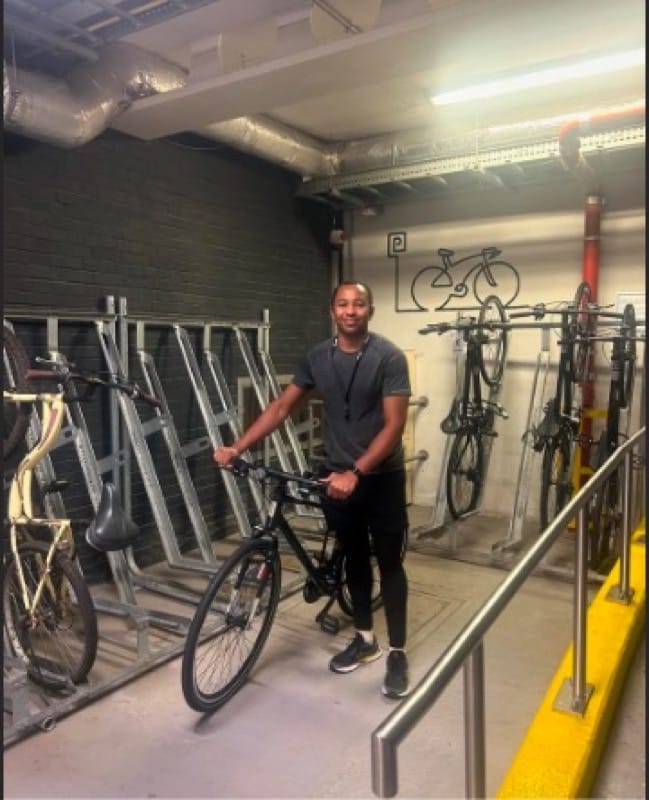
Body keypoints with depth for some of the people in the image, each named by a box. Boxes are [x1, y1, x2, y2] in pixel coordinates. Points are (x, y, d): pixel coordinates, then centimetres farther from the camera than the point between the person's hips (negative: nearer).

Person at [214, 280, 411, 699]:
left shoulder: (389, 357, -14)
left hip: (381, 477, -4)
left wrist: (356, 473, -30)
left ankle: (398, 653, 19)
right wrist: (237, 448, -7)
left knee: (389, 563, 5)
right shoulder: (317, 357, 0)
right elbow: (282, 406, 1)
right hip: (337, 475, 4)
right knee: (354, 558, 16)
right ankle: (365, 639, 33)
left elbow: (394, 424, -20)